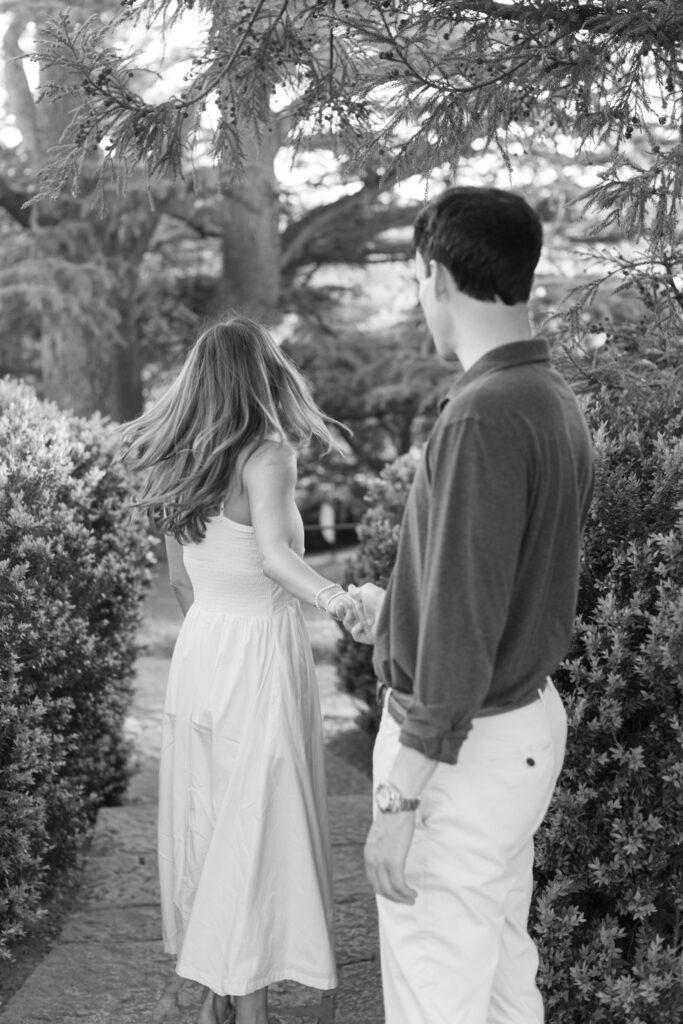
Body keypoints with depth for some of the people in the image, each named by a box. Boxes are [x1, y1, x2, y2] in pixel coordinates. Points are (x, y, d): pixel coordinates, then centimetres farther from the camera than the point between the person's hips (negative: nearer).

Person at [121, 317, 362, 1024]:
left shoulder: (177, 461, 6)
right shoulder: (268, 455, -15)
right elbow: (276, 555, -31)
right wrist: (335, 598, -45)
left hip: (199, 648, 7)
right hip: (261, 654, -7)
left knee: (204, 819, 15)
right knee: (259, 828, 2)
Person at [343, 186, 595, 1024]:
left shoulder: (482, 418, -23)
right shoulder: (555, 402, 6)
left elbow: (463, 631, -25)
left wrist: (399, 797, -19)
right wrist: (397, 613, 29)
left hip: (463, 744, -9)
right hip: (526, 716, 9)